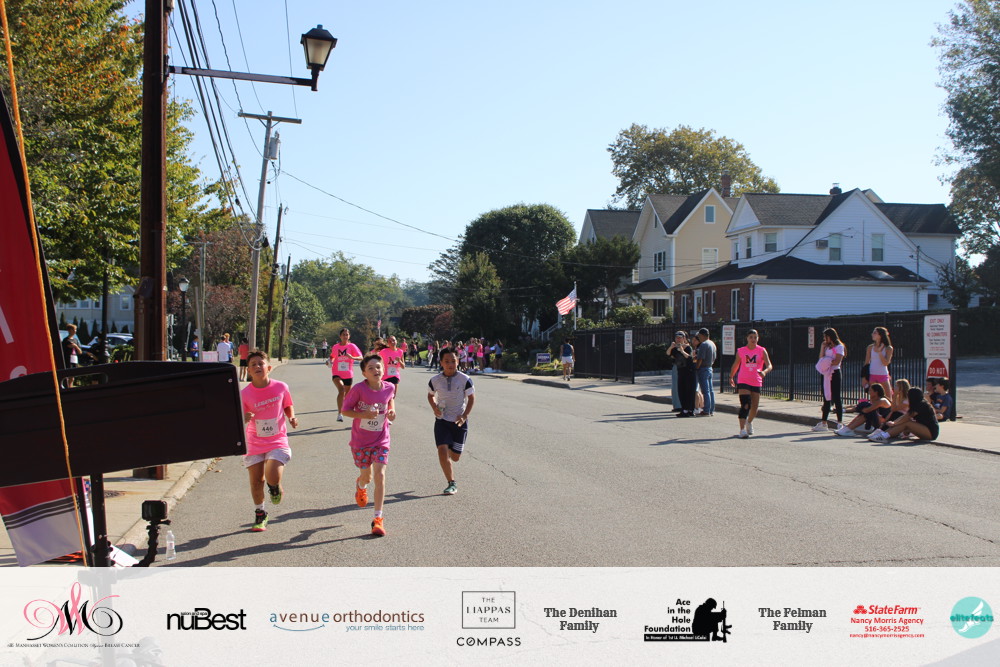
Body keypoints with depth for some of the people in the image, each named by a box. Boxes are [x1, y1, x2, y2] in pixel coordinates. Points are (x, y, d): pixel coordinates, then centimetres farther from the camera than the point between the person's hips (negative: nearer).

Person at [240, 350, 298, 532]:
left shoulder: (281, 387, -5)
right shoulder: (245, 394, -7)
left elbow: (288, 406, 13)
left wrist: (292, 417, -7)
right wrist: (244, 419, -25)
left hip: (277, 442, -1)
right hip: (254, 444, 1)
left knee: (273, 478, -20)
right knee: (256, 481, 7)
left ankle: (275, 487, 19)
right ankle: (259, 515, 31)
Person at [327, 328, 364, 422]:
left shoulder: (352, 346, -5)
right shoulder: (335, 347, 1)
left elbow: (361, 357, -15)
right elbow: (332, 356, 19)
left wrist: (352, 357, -33)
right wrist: (329, 361, -2)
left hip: (348, 374, 1)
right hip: (337, 373, -1)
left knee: (347, 394, 16)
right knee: (341, 390, -26)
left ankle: (344, 410, 42)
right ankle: (339, 413, -26)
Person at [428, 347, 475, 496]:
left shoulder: (465, 379, -10)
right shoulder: (435, 380, -5)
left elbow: (471, 398, -1)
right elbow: (430, 395, 13)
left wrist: (464, 416, -12)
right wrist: (434, 408, -7)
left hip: (459, 421, -1)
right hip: (442, 420, 1)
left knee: (455, 456, 3)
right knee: (442, 451, -15)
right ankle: (452, 483, -2)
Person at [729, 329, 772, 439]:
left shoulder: (762, 351, 1)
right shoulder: (741, 351, 2)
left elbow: (769, 365, -6)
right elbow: (735, 365, 17)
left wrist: (764, 372, -27)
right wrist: (731, 377, 23)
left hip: (756, 382, 2)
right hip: (743, 381, -2)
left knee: (754, 407, 9)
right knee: (745, 405, -17)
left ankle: (749, 422, 39)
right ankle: (742, 429, -18)